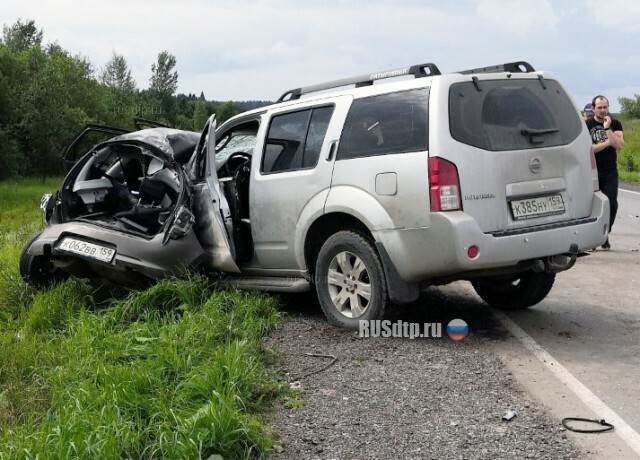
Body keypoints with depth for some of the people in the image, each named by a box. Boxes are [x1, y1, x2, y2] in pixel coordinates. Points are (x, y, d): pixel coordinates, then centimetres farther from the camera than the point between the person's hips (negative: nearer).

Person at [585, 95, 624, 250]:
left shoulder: (615, 124, 7)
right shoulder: (587, 125, 1)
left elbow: (619, 145, -9)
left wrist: (607, 128, -15)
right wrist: (607, 143, -8)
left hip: (610, 172, 2)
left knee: (611, 204, -6)